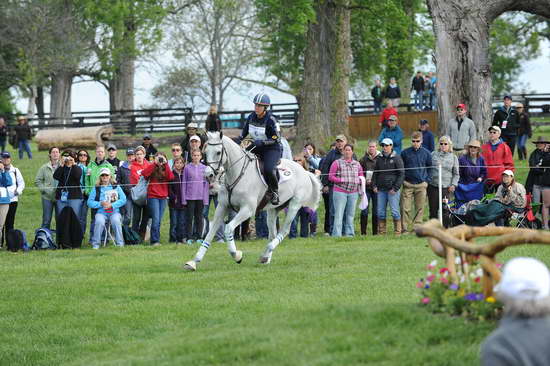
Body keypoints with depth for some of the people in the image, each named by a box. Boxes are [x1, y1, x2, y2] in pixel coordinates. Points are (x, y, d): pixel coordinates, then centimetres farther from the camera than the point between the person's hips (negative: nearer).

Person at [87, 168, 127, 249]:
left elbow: (123, 199, 3)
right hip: (101, 212, 0)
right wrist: (100, 204, -10)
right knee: (99, 221, -33)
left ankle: (120, 243, -23)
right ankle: (95, 244, -21)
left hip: (114, 211, 0)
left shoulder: (116, 187, 13)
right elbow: (90, 202, 6)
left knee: (116, 220, -33)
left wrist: (112, 205, -11)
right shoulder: (96, 188, 13)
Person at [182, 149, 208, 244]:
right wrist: (184, 199, -2)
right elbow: (184, 183, 2)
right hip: (190, 196, -1)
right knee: (189, 217, 0)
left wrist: (206, 198, 1)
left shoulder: (204, 168, 5)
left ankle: (198, 236, 12)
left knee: (199, 217, 6)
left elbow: (206, 184, 7)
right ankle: (189, 237, 5)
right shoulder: (187, 168, 1)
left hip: (200, 197, 1)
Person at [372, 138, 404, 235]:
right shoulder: (380, 159, 12)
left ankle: (397, 232, 0)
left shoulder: (397, 158, -2)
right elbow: (375, 173, 20)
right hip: (381, 190, 5)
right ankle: (381, 232, 9)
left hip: (393, 190, -5)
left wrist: (395, 188, -11)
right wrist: (374, 185, 6)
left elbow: (401, 174, -5)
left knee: (395, 211, -6)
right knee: (380, 212, 3)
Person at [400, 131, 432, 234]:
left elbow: (430, 168, 15)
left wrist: (427, 180, 5)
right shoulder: (405, 153, 2)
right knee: (405, 208, -6)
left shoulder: (426, 153, 5)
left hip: (421, 184, 1)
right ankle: (405, 228, -3)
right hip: (408, 184, -1)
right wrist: (402, 180, 2)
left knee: (420, 208, 3)